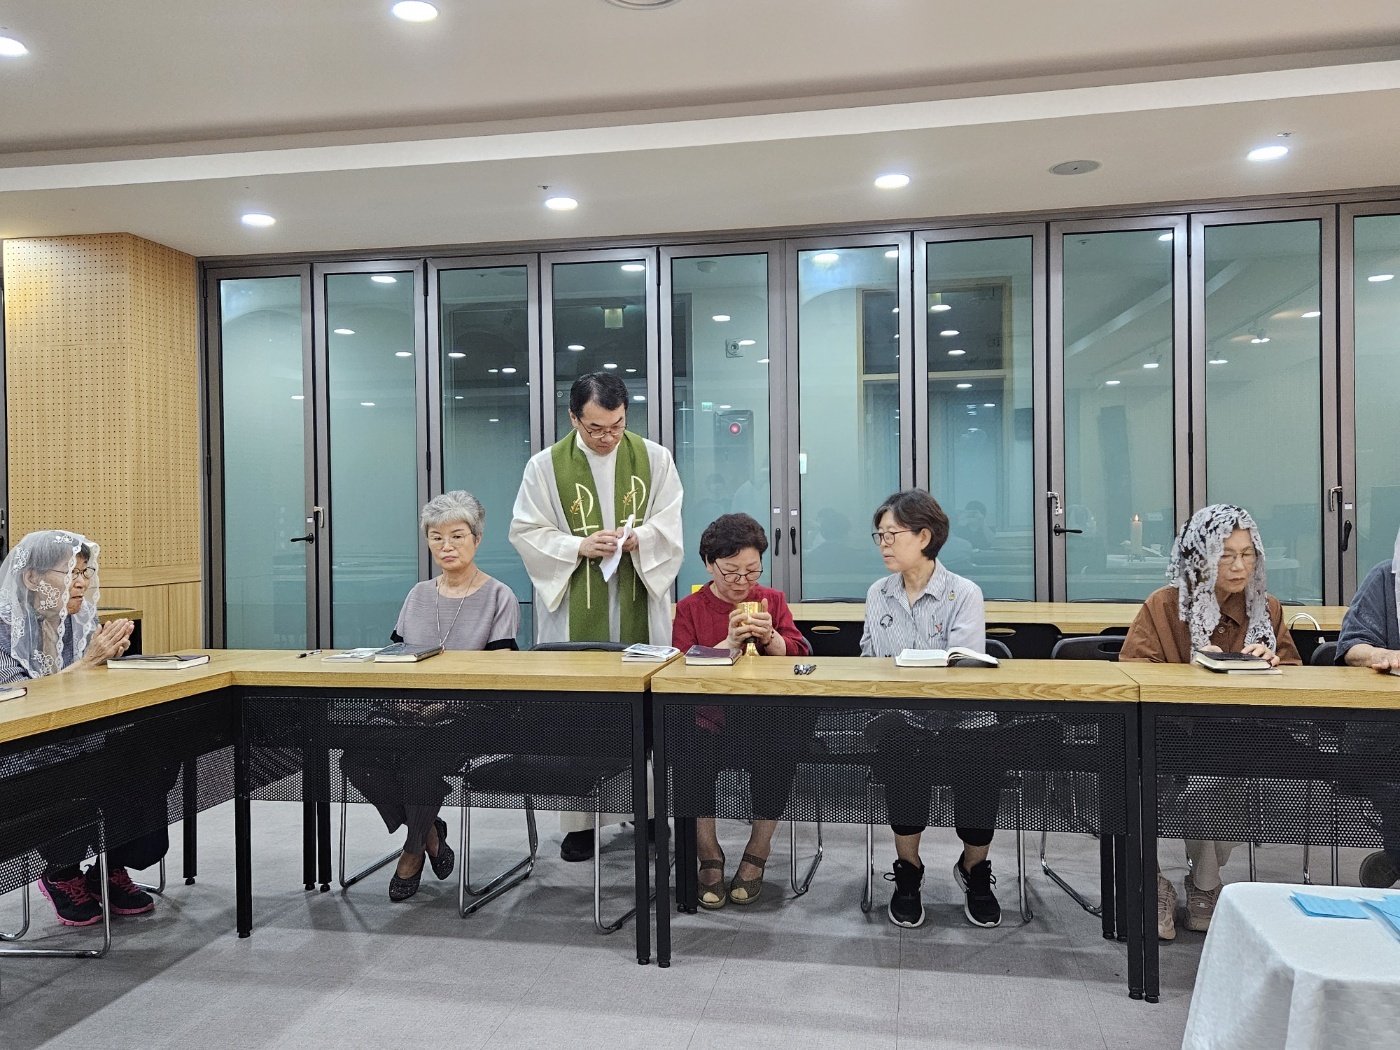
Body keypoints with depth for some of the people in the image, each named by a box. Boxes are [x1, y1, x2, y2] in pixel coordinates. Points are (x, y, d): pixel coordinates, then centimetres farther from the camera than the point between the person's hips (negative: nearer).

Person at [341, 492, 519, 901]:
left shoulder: (499, 598, 3)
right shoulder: (418, 596, 20)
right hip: (406, 708, 5)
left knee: (418, 759, -32)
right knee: (356, 755, -24)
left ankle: (414, 847, 0)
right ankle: (428, 832, 0)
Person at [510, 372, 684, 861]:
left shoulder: (654, 459, 5)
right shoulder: (545, 465, 1)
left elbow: (669, 524, 5)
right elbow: (526, 531, 0)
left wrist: (637, 537, -16)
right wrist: (579, 547, -14)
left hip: (639, 607, 1)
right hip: (575, 614, -1)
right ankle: (579, 820, 11)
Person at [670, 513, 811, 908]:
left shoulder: (773, 600, 15)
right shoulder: (690, 608, 10)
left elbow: (800, 657, 6)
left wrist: (769, 637, -14)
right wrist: (729, 643, -16)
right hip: (709, 720, 0)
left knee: (778, 755, -32)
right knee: (690, 758, -32)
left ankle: (757, 855, -6)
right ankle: (709, 858, -6)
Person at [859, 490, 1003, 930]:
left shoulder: (965, 594, 0)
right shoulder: (877, 594, 15)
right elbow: (868, 662, 16)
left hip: (954, 717, -2)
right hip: (895, 717, 2)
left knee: (981, 757, -32)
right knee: (898, 746, -32)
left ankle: (974, 868, -1)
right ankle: (908, 870, -11)